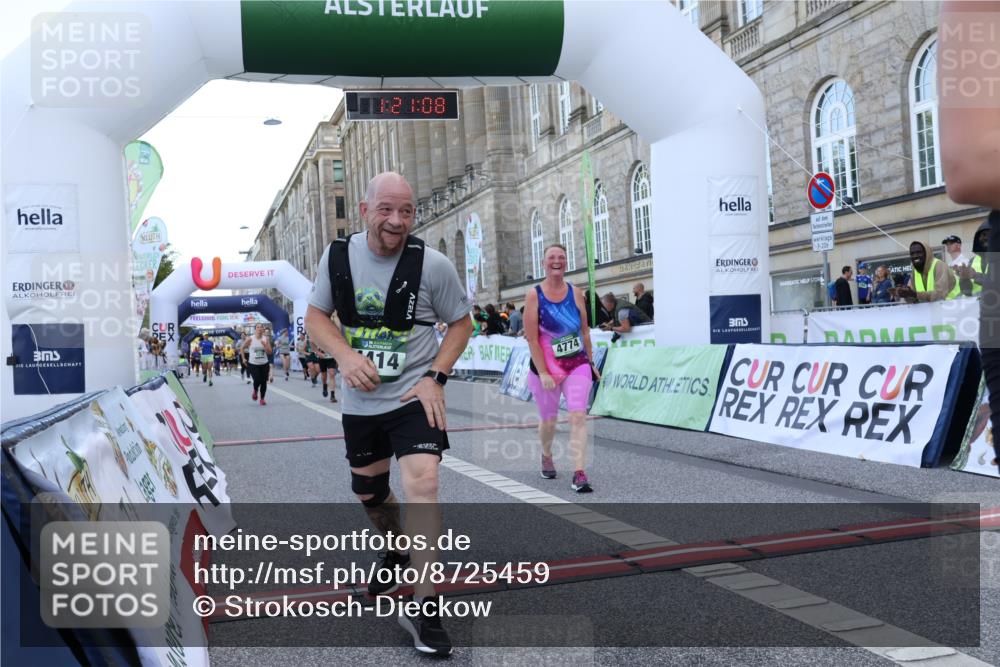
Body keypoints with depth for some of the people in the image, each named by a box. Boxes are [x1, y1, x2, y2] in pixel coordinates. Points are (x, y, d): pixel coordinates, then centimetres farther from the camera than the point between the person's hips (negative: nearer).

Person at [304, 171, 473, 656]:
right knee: (368, 493, 18)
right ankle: (396, 552, 51)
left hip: (414, 396, -4)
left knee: (422, 482, -22)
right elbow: (316, 316, 3)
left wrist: (435, 376, -14)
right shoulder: (337, 255, -5)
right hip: (359, 400, 4)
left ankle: (423, 609, -13)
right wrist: (345, 356, -16)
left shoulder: (433, 265, -13)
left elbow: (460, 323, -1)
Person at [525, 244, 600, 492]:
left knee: (578, 416, -12)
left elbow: (585, 331, 10)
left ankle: (579, 473, -13)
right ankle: (546, 456, 43)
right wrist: (543, 373, -16)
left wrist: (591, 363, 10)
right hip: (546, 368, -1)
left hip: (578, 365, 2)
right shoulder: (534, 295, -8)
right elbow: (532, 338, -11)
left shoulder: (575, 293, 2)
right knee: (548, 420, 13)